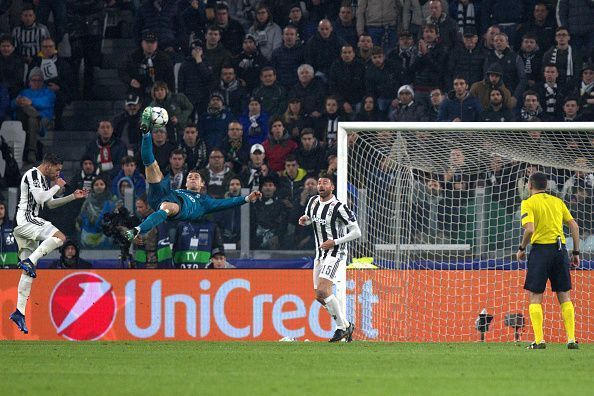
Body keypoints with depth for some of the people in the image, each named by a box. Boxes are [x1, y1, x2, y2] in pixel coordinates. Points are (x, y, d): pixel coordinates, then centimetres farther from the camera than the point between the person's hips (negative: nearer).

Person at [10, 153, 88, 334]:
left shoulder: (42, 178, 23)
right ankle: (29, 261, -29)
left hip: (29, 221, 10)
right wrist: (57, 186, -6)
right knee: (59, 237, -25)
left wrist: (73, 197, 27)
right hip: (25, 219, -10)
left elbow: (50, 203, 34)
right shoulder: (32, 175, -8)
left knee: (28, 271, 5)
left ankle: (19, 312, 2)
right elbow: (40, 198, -20)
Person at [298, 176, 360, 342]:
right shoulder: (313, 201, 6)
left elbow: (356, 232, -13)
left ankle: (342, 327, -9)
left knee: (323, 291, -22)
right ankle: (346, 326, 21)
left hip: (335, 254, -8)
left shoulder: (338, 208, -15)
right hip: (320, 255, 8)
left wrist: (334, 242, -18)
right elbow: (309, 219, 27)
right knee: (320, 296, 7)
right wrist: (304, 220, 2)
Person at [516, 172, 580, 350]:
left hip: (541, 249, -4)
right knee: (564, 295, 9)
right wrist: (576, 252, 14)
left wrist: (521, 248, -1)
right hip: (560, 249, 4)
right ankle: (571, 339, 3)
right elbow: (574, 226, 10)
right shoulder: (557, 202, 13)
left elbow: (530, 229, -16)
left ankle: (539, 340, -7)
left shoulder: (529, 203, -2)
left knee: (535, 296, 2)